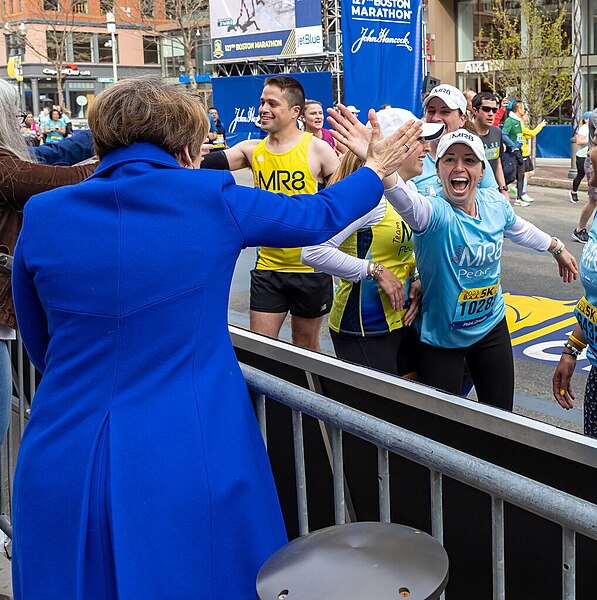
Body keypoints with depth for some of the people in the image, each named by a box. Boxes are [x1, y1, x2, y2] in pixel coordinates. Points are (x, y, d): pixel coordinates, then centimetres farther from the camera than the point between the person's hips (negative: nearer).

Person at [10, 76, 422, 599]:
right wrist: (376, 169, 30)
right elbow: (321, 216, 11)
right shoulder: (214, 201, -7)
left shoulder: (40, 217, -1)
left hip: (62, 467, 2)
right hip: (190, 463, -1)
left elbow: (41, 349, 12)